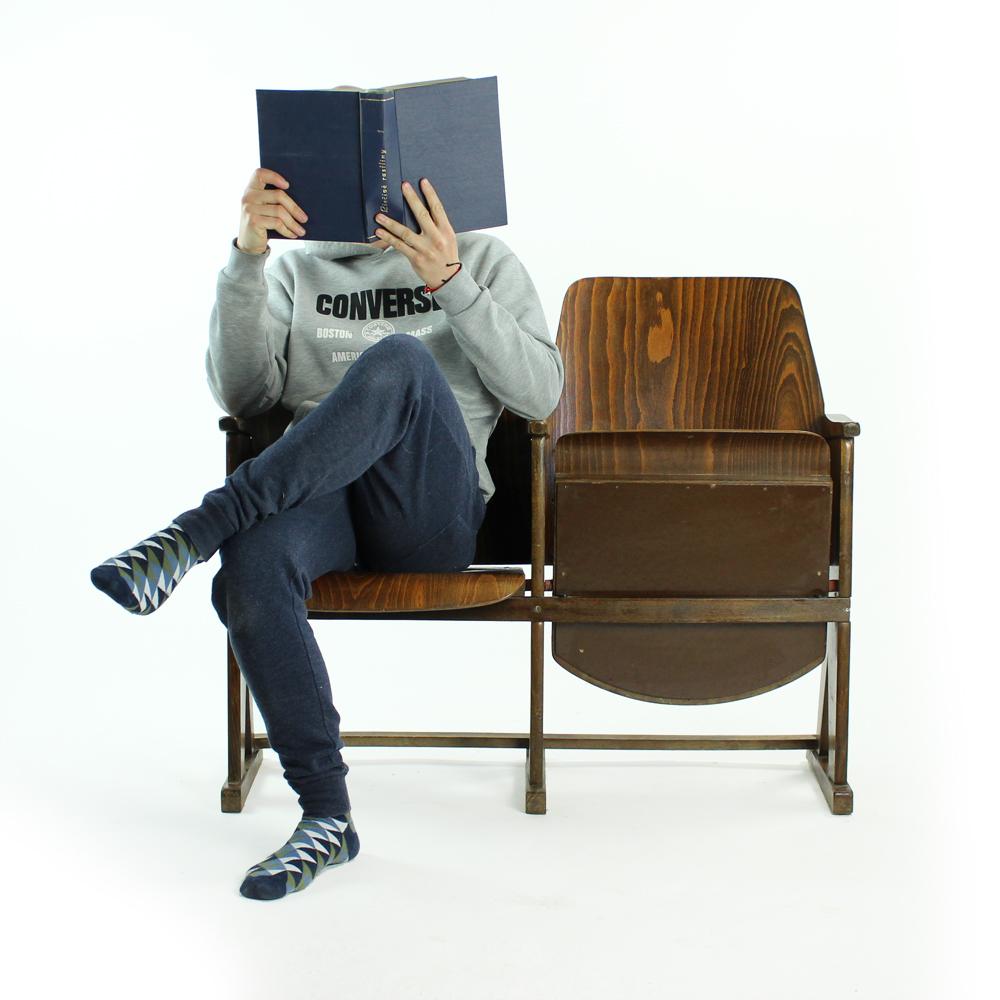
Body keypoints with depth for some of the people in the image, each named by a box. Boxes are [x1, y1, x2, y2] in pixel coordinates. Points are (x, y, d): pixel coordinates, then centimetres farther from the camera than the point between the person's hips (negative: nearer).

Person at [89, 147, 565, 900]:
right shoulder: (299, 269, 21)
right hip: (316, 495, 2)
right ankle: (326, 815, -23)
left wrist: (449, 283, -12)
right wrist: (247, 257, -5)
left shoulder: (485, 260, 15)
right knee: (250, 571, -35)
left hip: (430, 509, -2)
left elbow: (541, 394, 0)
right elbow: (243, 396, 7)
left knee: (400, 358, -34)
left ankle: (193, 534, -36)